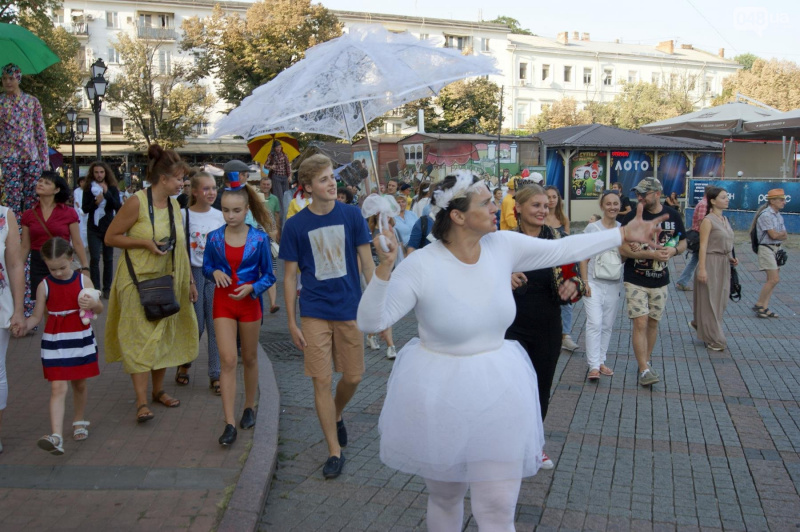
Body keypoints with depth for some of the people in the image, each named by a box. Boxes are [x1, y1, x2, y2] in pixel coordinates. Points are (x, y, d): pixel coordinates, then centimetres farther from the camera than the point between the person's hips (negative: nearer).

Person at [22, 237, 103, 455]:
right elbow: (36, 316, 1)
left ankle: (79, 421, 37)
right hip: (55, 343, -1)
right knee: (58, 388, -9)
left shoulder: (83, 280, -3)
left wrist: (93, 304, -20)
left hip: (81, 340, 1)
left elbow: (99, 309, 2)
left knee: (79, 384, 15)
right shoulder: (44, 286, -4)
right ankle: (56, 436, -15)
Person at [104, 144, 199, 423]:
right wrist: (145, 243, -20)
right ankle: (141, 401, -1)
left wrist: (187, 275, 14)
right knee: (140, 337, -5)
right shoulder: (137, 202, -13)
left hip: (168, 281, 7)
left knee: (165, 335, 12)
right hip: (139, 280, -7)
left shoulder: (173, 204, 7)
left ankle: (158, 389, 27)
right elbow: (110, 237, -10)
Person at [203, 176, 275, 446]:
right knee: (228, 360, -6)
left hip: (249, 301, 0)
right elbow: (206, 267, 10)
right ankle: (229, 424, -5)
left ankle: (250, 408, 34)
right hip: (223, 302, 0)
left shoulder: (259, 239, -6)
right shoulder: (214, 238, -2)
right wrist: (215, 272, -12)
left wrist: (252, 288, -20)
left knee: (249, 358, 13)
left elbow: (268, 276, -1)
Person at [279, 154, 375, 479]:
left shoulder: (351, 215, -2)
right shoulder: (295, 225, -3)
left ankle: (337, 415, 43)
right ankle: (334, 451, 13)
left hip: (350, 309, 1)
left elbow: (367, 262, 2)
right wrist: (291, 321, 0)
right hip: (315, 313, -1)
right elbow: (290, 275, 2)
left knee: (353, 376, 11)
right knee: (322, 382, 0)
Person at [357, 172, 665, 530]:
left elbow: (563, 249, 7)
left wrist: (623, 235, 12)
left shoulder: (504, 245, -5)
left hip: (497, 390, 3)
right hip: (439, 393, -3)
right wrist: (384, 267, -30)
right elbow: (371, 322, -17)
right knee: (444, 498, 18)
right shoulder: (420, 265, -17)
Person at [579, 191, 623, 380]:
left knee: (608, 325, 9)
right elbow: (584, 258, -2)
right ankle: (593, 366, -10)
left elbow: (624, 258, 11)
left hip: (614, 284, 4)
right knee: (595, 323, -12)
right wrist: (584, 282, -10)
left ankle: (601, 361, 20)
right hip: (594, 282, -4)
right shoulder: (592, 228, -3)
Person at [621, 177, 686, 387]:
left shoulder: (673, 216, 1)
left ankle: (646, 361, 30)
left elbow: (683, 242, 11)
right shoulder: (633, 217, -9)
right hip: (635, 280, -3)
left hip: (660, 281, 4)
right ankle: (644, 370, -5)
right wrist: (651, 254, -22)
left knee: (653, 323, 14)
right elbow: (623, 249, -12)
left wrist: (674, 250, -12)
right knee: (640, 323, -9)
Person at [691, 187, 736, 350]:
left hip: (723, 264, 8)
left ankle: (699, 324, 35)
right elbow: (703, 245, -16)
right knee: (710, 300, 2)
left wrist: (731, 258, 7)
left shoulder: (724, 219, 11)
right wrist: (702, 268, -21)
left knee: (720, 299, 14)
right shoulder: (708, 220, -13)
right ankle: (714, 339, 10)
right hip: (711, 263, -8)